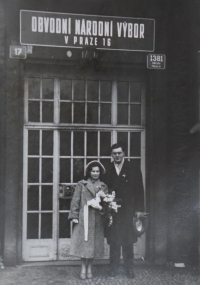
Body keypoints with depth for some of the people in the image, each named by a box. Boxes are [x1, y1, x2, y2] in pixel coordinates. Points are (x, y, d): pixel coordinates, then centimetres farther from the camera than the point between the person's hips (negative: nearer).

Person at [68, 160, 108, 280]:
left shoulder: (103, 186, 9)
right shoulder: (81, 184, 3)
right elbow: (75, 201, 1)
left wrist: (100, 207, -12)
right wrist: (74, 216, -5)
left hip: (97, 220, 2)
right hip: (83, 218, -2)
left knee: (94, 243, 6)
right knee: (83, 242, -1)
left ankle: (89, 268, 20)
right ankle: (83, 268, 13)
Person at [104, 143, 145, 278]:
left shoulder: (133, 169, 2)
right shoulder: (108, 170, 6)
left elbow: (139, 190, 1)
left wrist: (139, 209, -4)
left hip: (128, 210, -1)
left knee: (128, 241, 3)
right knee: (113, 240, 4)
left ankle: (129, 268, 14)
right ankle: (113, 267, 15)